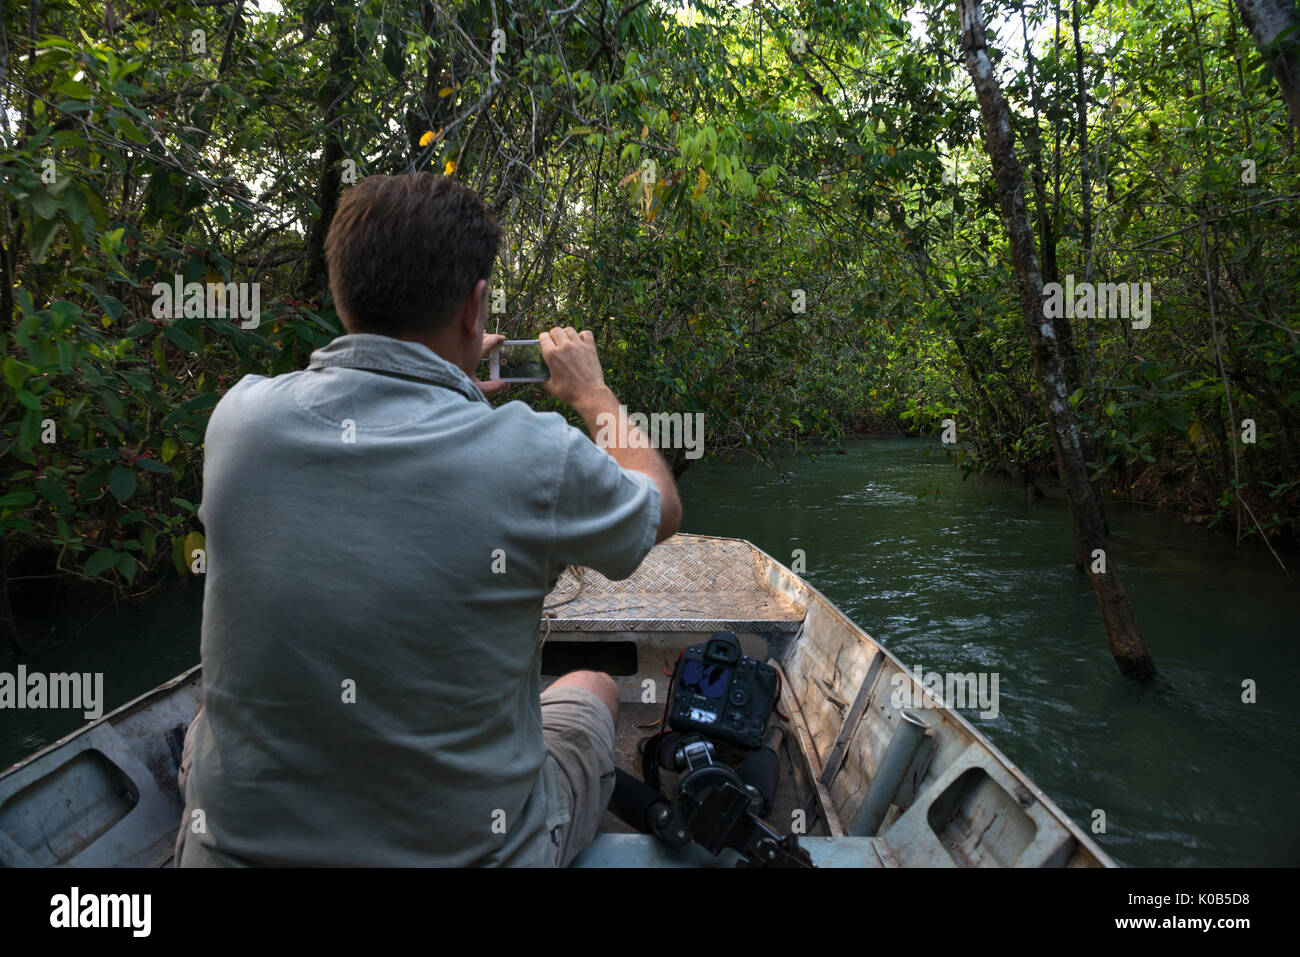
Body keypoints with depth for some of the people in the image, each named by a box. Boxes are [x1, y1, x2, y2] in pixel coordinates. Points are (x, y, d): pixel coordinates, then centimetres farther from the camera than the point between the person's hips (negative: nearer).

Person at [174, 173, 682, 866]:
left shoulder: (237, 418, -12)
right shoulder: (536, 459, -23)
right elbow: (661, 509, 1)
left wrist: (450, 387, 25)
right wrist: (594, 395, 17)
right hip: (469, 848, -2)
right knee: (593, 689, 25)